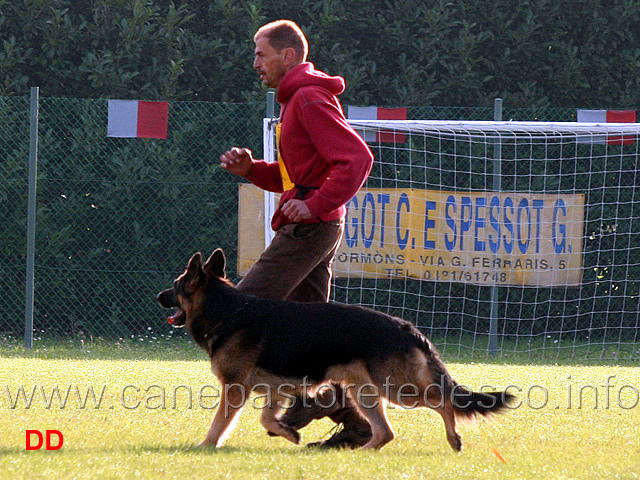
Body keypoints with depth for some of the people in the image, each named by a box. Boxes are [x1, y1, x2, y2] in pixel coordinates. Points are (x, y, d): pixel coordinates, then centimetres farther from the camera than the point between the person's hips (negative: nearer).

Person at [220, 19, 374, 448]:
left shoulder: (310, 99, -12)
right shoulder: (297, 99, 21)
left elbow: (358, 158, -21)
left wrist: (315, 203, -24)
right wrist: (251, 169, 12)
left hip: (311, 226, -10)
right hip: (317, 228, 10)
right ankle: (353, 422, 5)